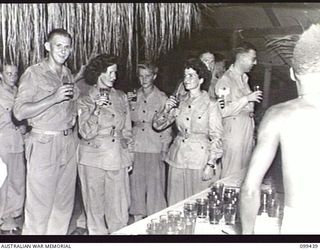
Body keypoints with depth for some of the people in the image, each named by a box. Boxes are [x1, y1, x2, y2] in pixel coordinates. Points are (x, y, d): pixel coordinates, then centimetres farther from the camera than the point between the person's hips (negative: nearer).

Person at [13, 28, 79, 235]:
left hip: (69, 142, 6)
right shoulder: (33, 73, -6)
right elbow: (20, 112, -14)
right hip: (44, 144, -6)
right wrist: (54, 98, -20)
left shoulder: (68, 74, 13)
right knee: (39, 204, -2)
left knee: (65, 202, 10)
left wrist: (74, 115, 8)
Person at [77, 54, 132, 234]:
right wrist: (96, 110, -18)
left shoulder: (121, 97, 9)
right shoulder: (85, 101, 0)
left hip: (118, 158, 2)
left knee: (119, 208, 3)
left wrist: (129, 156, 11)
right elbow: (86, 133, -8)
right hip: (93, 159, -2)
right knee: (95, 205, 6)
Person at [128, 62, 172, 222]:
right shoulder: (133, 97, 10)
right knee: (136, 183, 6)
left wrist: (164, 150, -4)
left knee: (155, 184, -1)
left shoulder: (162, 98, 0)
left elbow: (166, 126, 0)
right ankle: (137, 218, 20)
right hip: (136, 147, 3)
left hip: (154, 148, -3)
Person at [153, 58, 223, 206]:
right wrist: (166, 110, -8)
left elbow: (216, 138, -6)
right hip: (178, 159, 4)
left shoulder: (211, 105, -5)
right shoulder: (180, 103, 8)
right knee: (176, 203, 10)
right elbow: (157, 125, 11)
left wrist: (210, 165, -12)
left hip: (200, 160, -4)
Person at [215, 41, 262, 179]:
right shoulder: (226, 80, -12)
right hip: (234, 135, -8)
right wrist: (247, 98, -19)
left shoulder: (244, 78, 16)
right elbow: (223, 111, -21)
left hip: (247, 135, 8)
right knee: (231, 177, -3)